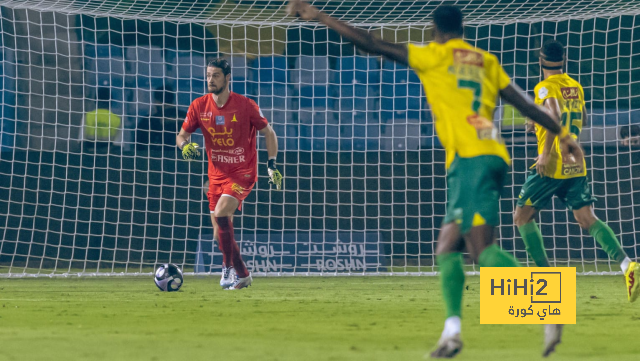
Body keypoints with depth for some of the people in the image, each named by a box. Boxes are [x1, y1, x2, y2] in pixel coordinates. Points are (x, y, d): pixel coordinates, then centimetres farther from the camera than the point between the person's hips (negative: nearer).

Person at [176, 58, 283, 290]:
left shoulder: (246, 106, -11)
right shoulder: (199, 106, -2)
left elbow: (268, 133, 0)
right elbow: (182, 135, 7)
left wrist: (272, 164, -8)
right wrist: (185, 145, -17)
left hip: (243, 172, -5)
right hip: (217, 174, 5)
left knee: (221, 214, -25)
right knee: (220, 229, 5)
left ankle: (230, 267, -13)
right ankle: (241, 275, 23)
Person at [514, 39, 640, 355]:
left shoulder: (546, 88, -8)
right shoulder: (576, 86, 14)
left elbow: (555, 115, -28)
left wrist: (546, 151, -27)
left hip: (552, 165, -6)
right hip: (576, 166, 6)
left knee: (522, 216, 8)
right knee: (587, 219, 2)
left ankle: (545, 275, 1)